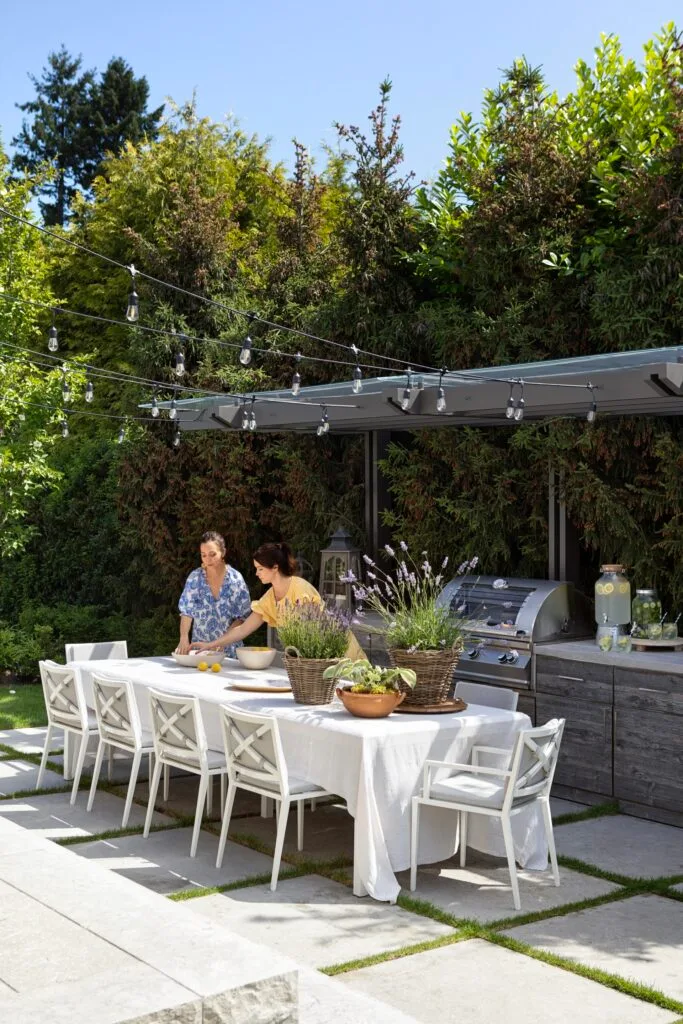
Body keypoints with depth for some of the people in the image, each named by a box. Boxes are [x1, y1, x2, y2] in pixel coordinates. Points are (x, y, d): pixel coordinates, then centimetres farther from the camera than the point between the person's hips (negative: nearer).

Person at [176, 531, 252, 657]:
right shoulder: (195, 577, 1)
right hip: (199, 647, 1)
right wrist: (184, 637, -20)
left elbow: (242, 616, -3)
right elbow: (186, 610, -4)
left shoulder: (236, 579, -4)